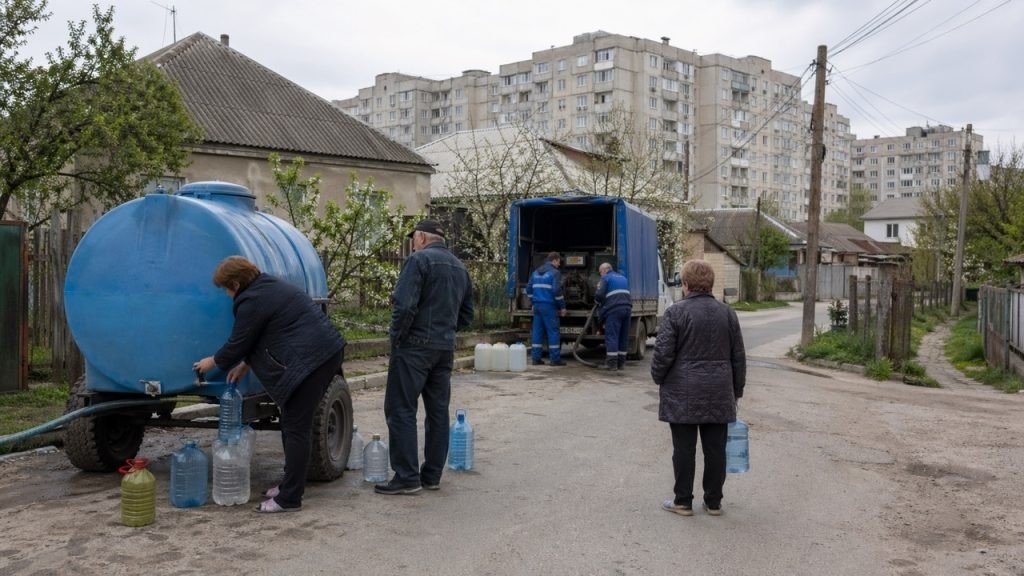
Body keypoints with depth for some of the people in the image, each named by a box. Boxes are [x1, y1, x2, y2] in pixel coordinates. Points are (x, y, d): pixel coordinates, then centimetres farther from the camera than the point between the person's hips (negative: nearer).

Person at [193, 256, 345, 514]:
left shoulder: (252, 301, -11)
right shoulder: (269, 286, 20)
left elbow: (238, 342, -1)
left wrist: (214, 362, 16)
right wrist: (245, 364, 28)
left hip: (310, 360, -11)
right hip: (327, 351, 11)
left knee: (296, 427, -5)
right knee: (294, 422, 18)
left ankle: (289, 498, 0)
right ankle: (290, 484, 27)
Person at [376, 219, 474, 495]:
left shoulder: (419, 260, -10)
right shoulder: (459, 267, 16)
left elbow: (404, 304, -19)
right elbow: (466, 314, 20)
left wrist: (396, 337, -8)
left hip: (416, 346, -8)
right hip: (446, 348, 8)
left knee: (401, 410, -3)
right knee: (438, 410, 11)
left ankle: (407, 477, -4)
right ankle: (432, 475, 17)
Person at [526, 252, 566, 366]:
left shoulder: (536, 272, 15)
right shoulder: (555, 273, -7)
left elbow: (529, 289, 16)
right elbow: (556, 291, -15)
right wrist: (562, 306, -7)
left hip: (537, 306, 7)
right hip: (549, 306, -7)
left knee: (537, 331, 8)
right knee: (553, 332, -2)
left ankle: (536, 358, 8)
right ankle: (555, 359, -1)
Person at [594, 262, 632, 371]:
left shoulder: (606, 278, 1)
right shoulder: (623, 278, 25)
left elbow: (599, 295, -8)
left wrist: (598, 300, 11)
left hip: (614, 310, -7)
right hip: (627, 308, 7)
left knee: (611, 336, -5)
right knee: (623, 337, 10)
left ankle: (612, 363, -8)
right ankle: (621, 362, 14)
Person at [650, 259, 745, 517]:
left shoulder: (676, 312, -8)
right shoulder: (727, 313, 6)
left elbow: (663, 353, -11)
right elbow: (738, 357, 8)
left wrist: (658, 378, 6)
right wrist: (736, 390, 16)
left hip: (683, 394, -4)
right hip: (719, 394, 4)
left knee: (684, 449, 3)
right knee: (715, 449, 9)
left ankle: (683, 501, 11)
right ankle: (713, 502, 17)